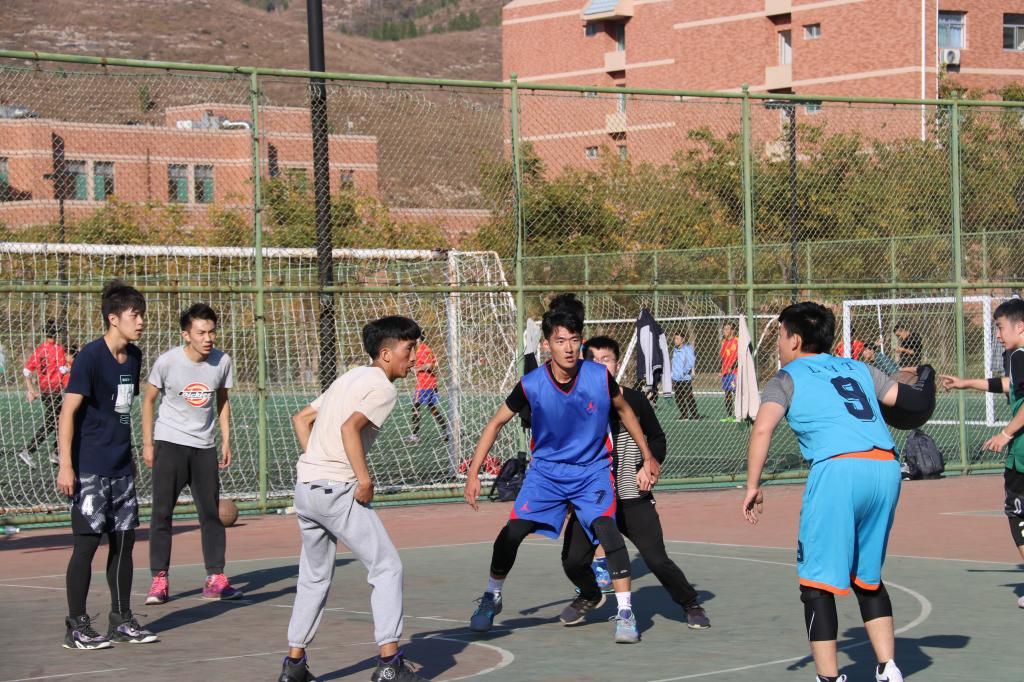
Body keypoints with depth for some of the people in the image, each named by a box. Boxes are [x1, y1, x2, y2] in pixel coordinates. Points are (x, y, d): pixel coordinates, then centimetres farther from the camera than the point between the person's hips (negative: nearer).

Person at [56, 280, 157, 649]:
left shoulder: (133, 356, 9)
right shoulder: (90, 356, -13)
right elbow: (67, 412, -14)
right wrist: (65, 466, -19)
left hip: (121, 468, 8)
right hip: (90, 469, -8)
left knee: (124, 539, 9)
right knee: (87, 542, -4)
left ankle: (122, 620, 19)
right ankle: (77, 626, 4)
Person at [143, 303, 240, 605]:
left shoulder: (222, 361, -4)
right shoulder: (167, 361, -12)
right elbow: (148, 400, 0)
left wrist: (226, 441, 8)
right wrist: (148, 444, -1)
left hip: (204, 446, 3)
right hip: (170, 443, -3)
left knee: (212, 512, 3)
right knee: (162, 512, -5)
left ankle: (216, 579, 9)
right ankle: (159, 581, -1)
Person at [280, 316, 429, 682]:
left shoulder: (350, 377, 20)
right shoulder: (383, 388, -7)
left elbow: (301, 418, 22)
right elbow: (350, 427, -23)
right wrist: (364, 479, -20)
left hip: (305, 486, 9)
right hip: (338, 490, -9)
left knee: (314, 576, 19)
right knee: (387, 568, -2)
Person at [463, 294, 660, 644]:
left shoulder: (600, 377, -17)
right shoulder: (531, 385, -18)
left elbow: (624, 410, 4)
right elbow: (496, 422, -3)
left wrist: (648, 457, 8)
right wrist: (473, 473, -6)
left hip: (592, 469, -1)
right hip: (546, 468, 1)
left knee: (606, 527, -23)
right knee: (511, 532, -9)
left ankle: (625, 612, -14)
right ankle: (492, 598, 17)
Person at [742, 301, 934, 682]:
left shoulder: (786, 379, 13)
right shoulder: (858, 369, 25)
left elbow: (762, 429, -5)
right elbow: (917, 404, 21)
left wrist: (753, 487, -4)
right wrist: (926, 384, 42)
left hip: (839, 467, -6)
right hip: (886, 466, 6)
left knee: (817, 583, 2)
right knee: (868, 577, 21)